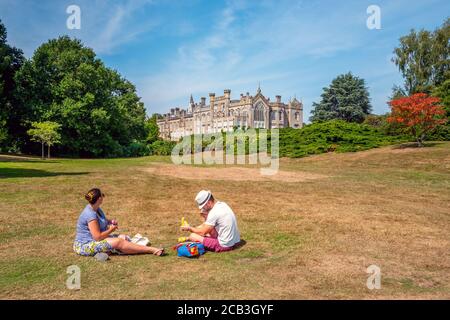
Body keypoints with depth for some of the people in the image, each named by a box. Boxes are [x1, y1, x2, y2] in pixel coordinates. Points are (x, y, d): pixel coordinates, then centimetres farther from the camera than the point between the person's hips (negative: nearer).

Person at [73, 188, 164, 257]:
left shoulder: (96, 209, 6)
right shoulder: (90, 214, -23)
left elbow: (100, 221, 27)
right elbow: (97, 237, -26)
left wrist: (110, 222, 5)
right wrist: (111, 230, -10)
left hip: (93, 241, 10)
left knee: (123, 237, -3)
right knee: (119, 242, -24)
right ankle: (152, 250, -24)